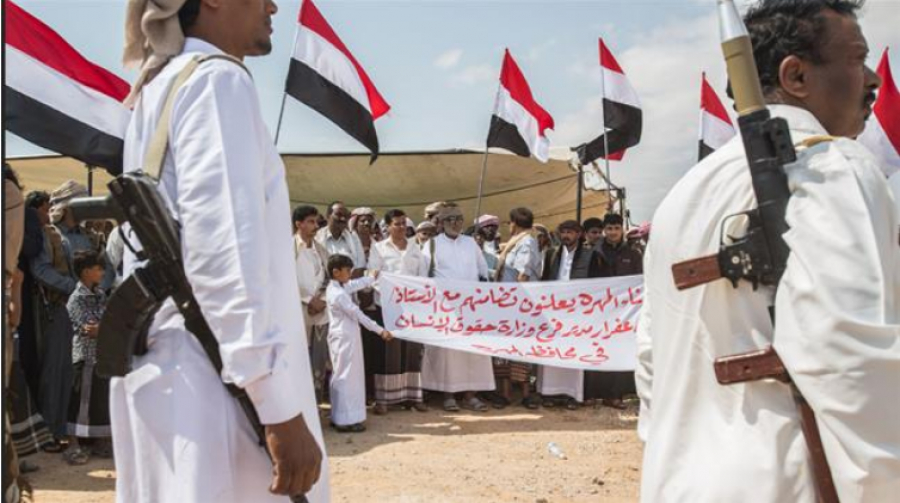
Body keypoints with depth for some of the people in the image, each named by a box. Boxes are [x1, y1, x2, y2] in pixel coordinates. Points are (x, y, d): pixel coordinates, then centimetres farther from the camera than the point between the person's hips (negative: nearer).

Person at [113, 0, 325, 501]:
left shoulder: (157, 90, 19)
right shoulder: (218, 80, -10)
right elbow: (224, 252, -21)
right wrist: (282, 408, -23)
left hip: (161, 372, 10)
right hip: (210, 380, -9)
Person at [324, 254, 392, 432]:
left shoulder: (336, 288, 8)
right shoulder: (339, 295, -21)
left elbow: (355, 285, 27)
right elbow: (358, 314, -21)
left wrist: (372, 278, 41)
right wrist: (380, 330, -17)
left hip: (343, 337, 10)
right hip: (345, 338, -10)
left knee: (341, 377, 14)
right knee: (347, 377, -6)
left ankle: (339, 417, 21)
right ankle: (346, 420, -1)